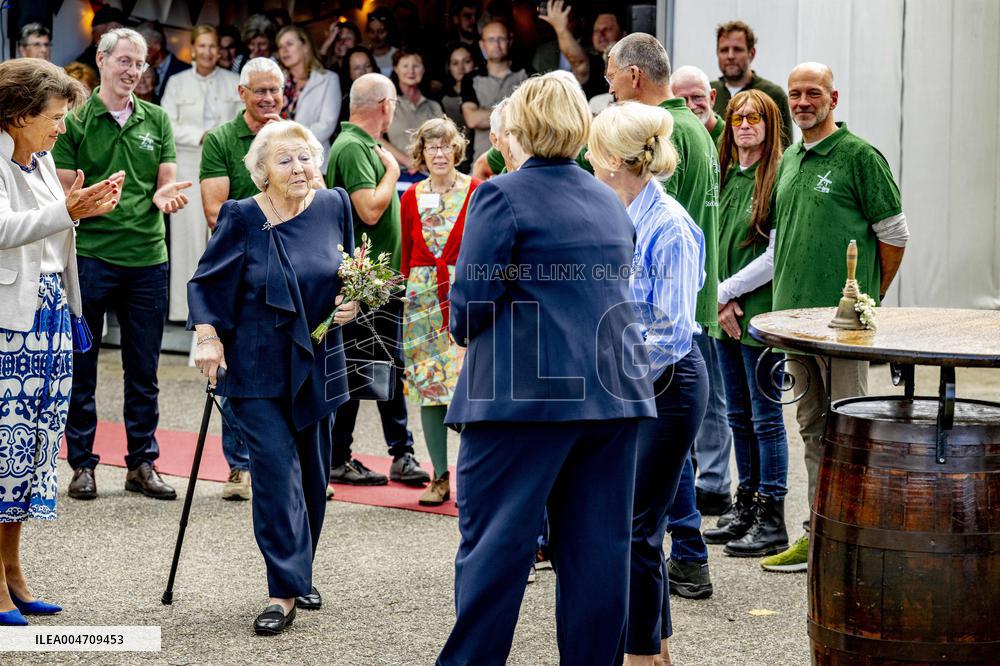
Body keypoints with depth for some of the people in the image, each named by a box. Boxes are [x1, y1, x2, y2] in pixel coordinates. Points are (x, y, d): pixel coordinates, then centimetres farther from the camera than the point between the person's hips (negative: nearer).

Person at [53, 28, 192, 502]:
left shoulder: (157, 120, 11)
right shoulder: (75, 120, 1)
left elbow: (166, 185, 11)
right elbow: (63, 193, -2)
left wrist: (165, 197, -13)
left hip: (147, 255, 3)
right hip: (89, 254, -3)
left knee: (143, 370, 9)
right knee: (81, 366, 3)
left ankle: (142, 463, 17)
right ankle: (82, 463, 12)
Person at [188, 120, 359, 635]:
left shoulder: (334, 207, 1)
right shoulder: (242, 217, -9)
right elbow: (206, 283, -2)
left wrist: (351, 304, -4)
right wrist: (207, 336, -13)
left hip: (317, 362, 4)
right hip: (258, 367, -4)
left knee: (313, 473, 11)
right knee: (276, 469, -12)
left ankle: (299, 573, 29)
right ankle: (284, 591, -8)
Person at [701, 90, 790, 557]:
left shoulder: (779, 177, -11)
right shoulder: (725, 175, 11)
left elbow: (777, 255, -15)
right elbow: (711, 243, 13)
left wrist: (725, 291, -10)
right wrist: (721, 303, 0)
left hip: (760, 313, -7)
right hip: (725, 315, 7)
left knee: (765, 417, -2)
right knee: (738, 416, 13)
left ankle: (771, 520, 4)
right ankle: (745, 506, 23)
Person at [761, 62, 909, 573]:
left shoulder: (859, 156, -7)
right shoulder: (788, 161, 15)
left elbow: (895, 234, -5)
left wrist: (869, 296, 2)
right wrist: (789, 293, 17)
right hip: (794, 313, 8)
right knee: (813, 426, 12)